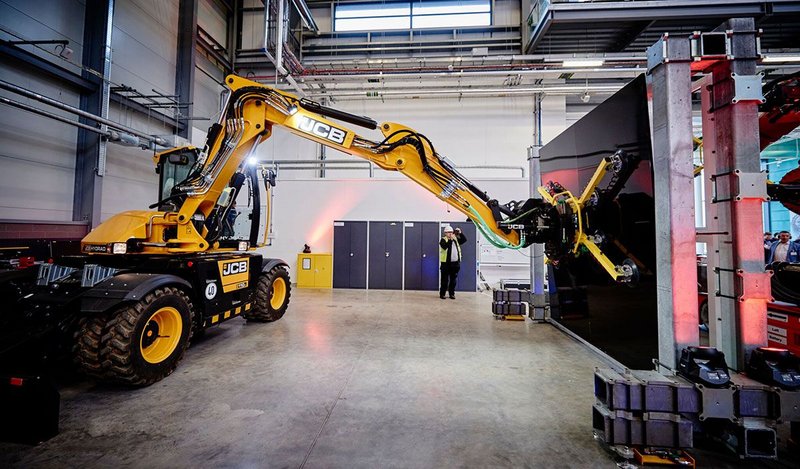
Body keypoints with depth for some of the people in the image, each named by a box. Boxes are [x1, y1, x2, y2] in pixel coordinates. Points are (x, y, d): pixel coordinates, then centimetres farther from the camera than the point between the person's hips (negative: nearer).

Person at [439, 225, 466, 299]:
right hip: (446, 263, -5)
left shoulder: (456, 239, 14)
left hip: (455, 263, 5)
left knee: (453, 279, 10)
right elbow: (445, 246, -21)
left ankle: (452, 293, 19)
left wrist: (460, 233, -4)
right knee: (445, 279, 1)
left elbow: (464, 240, 8)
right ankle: (442, 293, 11)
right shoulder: (443, 240, -3)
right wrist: (450, 239, -25)